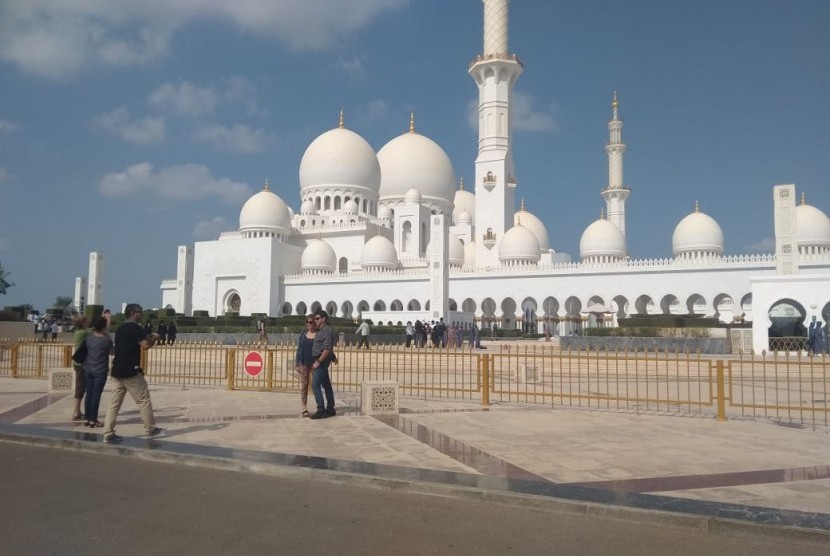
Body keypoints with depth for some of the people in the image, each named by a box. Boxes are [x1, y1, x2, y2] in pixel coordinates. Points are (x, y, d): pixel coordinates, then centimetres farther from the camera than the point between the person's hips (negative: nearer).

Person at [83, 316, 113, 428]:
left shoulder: (88, 337, -1)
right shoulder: (106, 340, -16)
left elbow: (97, 333, 22)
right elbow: (111, 351, 1)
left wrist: (100, 319, 25)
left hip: (88, 370, 6)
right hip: (100, 371, -6)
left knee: (89, 394, 11)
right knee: (96, 395, -2)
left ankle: (88, 418, 17)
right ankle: (93, 420, 1)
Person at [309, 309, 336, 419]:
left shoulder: (327, 331, -15)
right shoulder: (321, 331, 16)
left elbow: (327, 349, -22)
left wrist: (318, 362, -22)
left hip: (322, 361, -10)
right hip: (319, 360, 10)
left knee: (315, 385, -12)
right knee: (326, 385, 12)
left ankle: (321, 410, -11)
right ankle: (330, 409, 17)